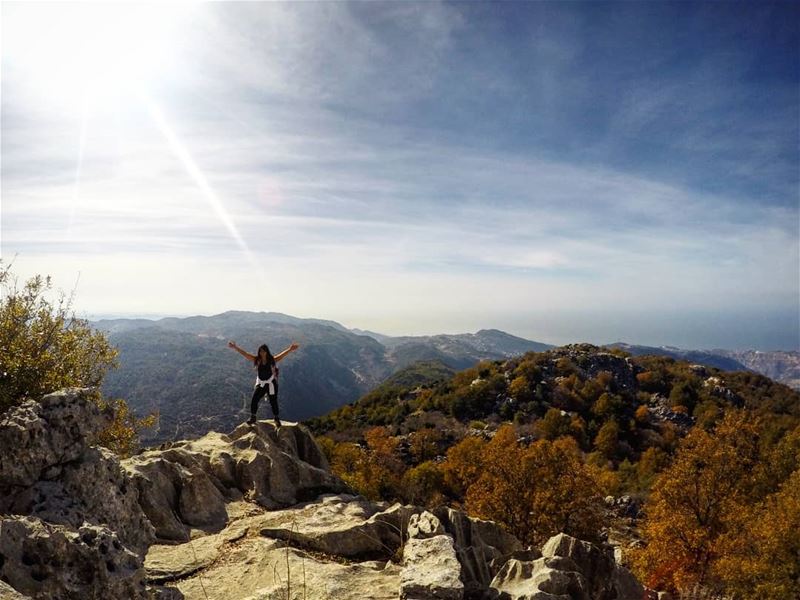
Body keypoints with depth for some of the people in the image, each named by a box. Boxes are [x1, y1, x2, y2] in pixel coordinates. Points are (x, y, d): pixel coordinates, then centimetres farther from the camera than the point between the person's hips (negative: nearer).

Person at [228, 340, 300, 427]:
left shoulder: (272, 360, -15)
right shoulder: (257, 360, -8)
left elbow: (283, 355, -29)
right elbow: (245, 354, -11)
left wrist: (290, 349, -47)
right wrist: (235, 347, -19)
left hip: (271, 384, -2)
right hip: (260, 384, 2)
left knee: (273, 402, 4)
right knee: (254, 400, -8)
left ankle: (277, 419, 22)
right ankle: (252, 417, 11)